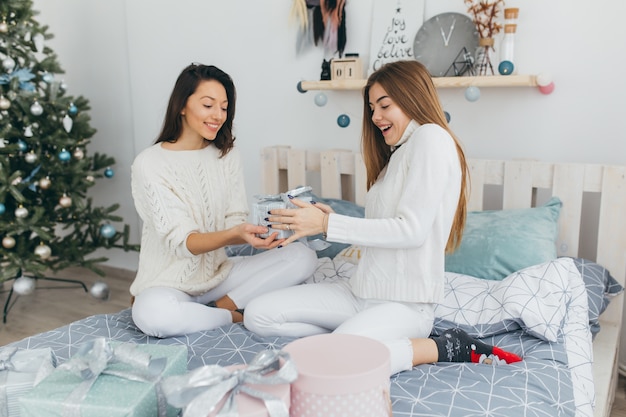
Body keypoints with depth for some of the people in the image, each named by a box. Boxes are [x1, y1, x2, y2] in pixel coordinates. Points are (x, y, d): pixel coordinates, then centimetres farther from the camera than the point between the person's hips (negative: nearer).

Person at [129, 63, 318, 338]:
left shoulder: (227, 154, 4)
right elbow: (181, 241, -20)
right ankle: (237, 316, -13)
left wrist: (254, 234, -25)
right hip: (169, 282, -4)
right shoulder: (150, 163, -13)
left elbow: (234, 222, -1)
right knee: (152, 314, -39)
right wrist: (235, 234, -38)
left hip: (218, 273, 4)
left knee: (303, 257, -13)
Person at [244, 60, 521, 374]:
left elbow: (412, 230, -19)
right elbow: (382, 229, 12)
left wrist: (327, 224, -19)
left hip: (406, 301, -8)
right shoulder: (399, 152, 19)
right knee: (258, 315, -4)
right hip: (365, 290, 8)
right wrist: (332, 218, 0)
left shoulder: (431, 137, -9)